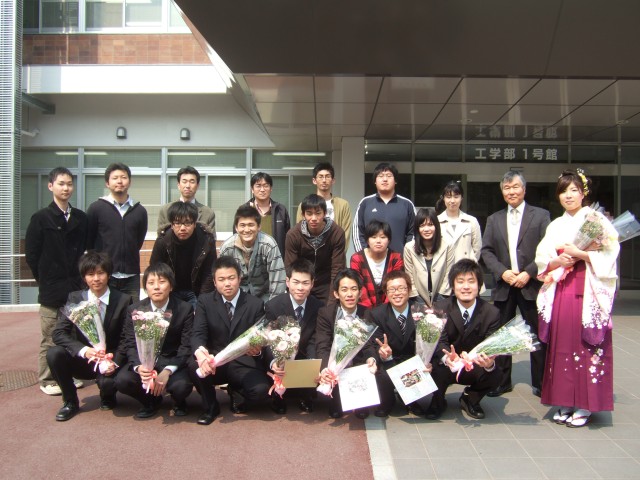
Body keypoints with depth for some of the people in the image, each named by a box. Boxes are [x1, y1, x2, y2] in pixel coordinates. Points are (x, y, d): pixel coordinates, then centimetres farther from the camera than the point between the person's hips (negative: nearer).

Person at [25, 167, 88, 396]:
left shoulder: (80, 218, 6)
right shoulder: (41, 218, -3)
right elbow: (31, 254, -2)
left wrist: (77, 276, 6)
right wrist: (45, 279, 1)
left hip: (75, 287, 3)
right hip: (51, 290, -3)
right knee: (50, 338, 4)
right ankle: (47, 380, 16)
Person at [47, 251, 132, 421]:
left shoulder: (123, 300, -6)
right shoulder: (74, 298, -2)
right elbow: (59, 333, -10)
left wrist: (115, 362, -23)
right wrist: (84, 350, -27)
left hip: (109, 360, -2)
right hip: (82, 359, 3)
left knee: (108, 383, -33)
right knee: (53, 354, -25)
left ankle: (107, 397, 8)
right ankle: (70, 401, -2)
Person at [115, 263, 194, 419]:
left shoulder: (185, 309, -8)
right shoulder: (134, 310, -1)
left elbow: (187, 347, -10)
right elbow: (131, 345, -2)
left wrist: (168, 371, -25)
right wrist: (138, 367, -24)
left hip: (172, 362, -2)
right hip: (144, 361, 2)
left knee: (182, 386, -32)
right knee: (122, 380, -26)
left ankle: (179, 403, 9)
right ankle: (151, 401, 8)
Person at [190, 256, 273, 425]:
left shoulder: (255, 304, -1)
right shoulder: (205, 301, 1)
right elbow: (198, 334, -10)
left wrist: (258, 349, -29)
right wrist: (200, 352, -34)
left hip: (245, 364, -1)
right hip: (215, 362, 1)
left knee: (261, 391, -29)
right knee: (194, 365, -32)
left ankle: (236, 391, 10)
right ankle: (210, 407, -1)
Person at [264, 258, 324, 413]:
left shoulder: (319, 307, -7)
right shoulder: (273, 306, -13)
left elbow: (314, 341, -8)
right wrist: (273, 362, -39)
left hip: (305, 359, 2)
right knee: (278, 374, -30)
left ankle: (305, 398, 11)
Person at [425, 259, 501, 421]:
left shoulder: (491, 312, -10)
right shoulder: (440, 308, -12)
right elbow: (440, 341, -22)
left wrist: (489, 362, -43)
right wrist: (447, 358, -47)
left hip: (476, 368, 1)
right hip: (446, 365, -1)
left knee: (495, 375, -28)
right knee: (436, 370, -34)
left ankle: (470, 399, 7)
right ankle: (438, 402, 2)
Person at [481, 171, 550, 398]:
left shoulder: (541, 215, 3)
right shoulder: (494, 219, 12)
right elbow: (486, 251, 6)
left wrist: (529, 273, -14)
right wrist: (502, 272, -9)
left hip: (531, 284, -3)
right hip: (503, 285, 3)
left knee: (538, 335, 4)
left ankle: (540, 383, 16)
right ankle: (501, 381, 19)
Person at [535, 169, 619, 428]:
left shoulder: (596, 220, 2)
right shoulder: (555, 226, 15)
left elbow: (609, 254, -7)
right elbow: (542, 260, 11)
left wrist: (579, 254, -15)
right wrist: (559, 261, -7)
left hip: (587, 292, -4)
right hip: (560, 291, 4)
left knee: (585, 344, -5)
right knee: (561, 345, 3)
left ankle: (584, 406, 5)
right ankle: (565, 403, 13)